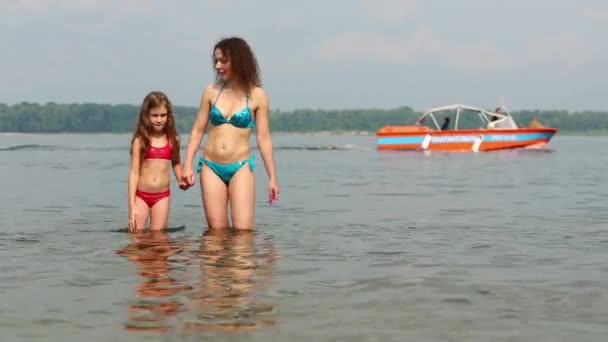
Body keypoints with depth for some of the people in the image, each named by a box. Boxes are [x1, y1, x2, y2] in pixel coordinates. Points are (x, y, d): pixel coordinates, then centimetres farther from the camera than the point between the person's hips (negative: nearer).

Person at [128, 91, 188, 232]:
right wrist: (132, 206, -11)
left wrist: (181, 180, -2)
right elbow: (134, 172, -5)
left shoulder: (172, 139, 3)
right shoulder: (140, 140, -4)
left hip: (162, 195, 2)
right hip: (141, 195, -1)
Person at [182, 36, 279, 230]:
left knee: (243, 230, -9)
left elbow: (263, 138, 2)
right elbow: (198, 130, 10)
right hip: (211, 167, 2)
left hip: (241, 168, -2)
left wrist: (272, 177, 1)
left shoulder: (257, 95, -1)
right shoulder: (211, 91, 6)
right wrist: (187, 165, 3)